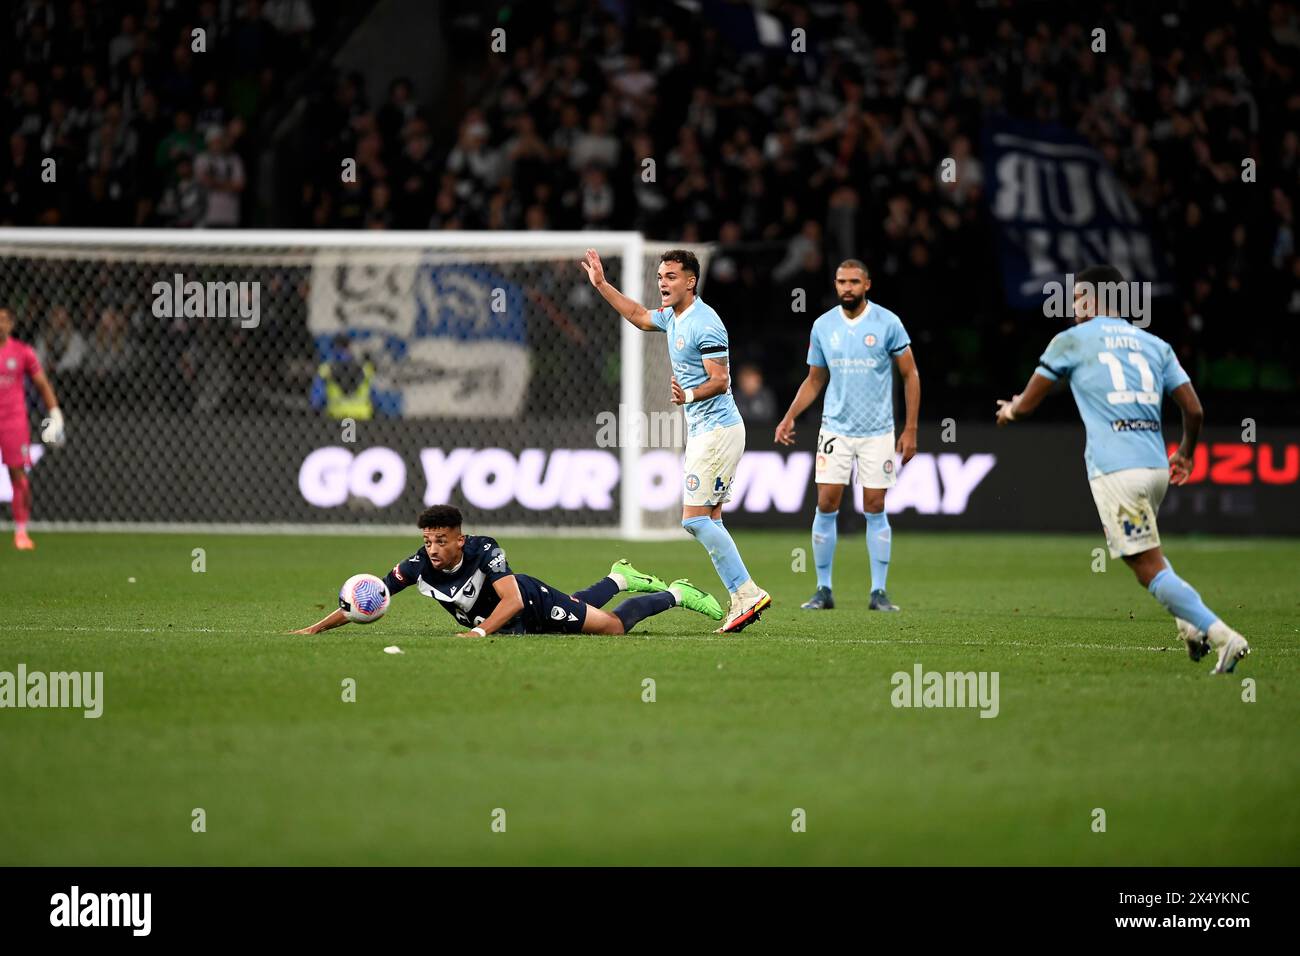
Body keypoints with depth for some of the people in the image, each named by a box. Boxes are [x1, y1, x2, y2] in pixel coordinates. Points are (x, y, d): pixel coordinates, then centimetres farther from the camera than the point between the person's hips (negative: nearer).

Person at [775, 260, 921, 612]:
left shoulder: (887, 323, -5)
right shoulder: (823, 326, 4)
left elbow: (910, 375, 0)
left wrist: (910, 429, -5)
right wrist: (789, 417, 1)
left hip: (877, 433, -2)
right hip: (835, 429, 2)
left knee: (875, 510, 0)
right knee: (826, 506, -3)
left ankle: (879, 592, 6)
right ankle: (823, 590, 5)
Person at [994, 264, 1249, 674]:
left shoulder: (1071, 341, 6)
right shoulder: (1155, 345, 17)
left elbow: (1024, 406, 11)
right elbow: (1194, 410, 12)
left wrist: (1008, 410, 36)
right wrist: (1186, 454, 31)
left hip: (1114, 470, -6)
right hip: (1156, 467, 6)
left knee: (1150, 569, -6)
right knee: (1148, 557, 28)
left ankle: (1222, 635, -18)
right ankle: (1190, 624, 8)